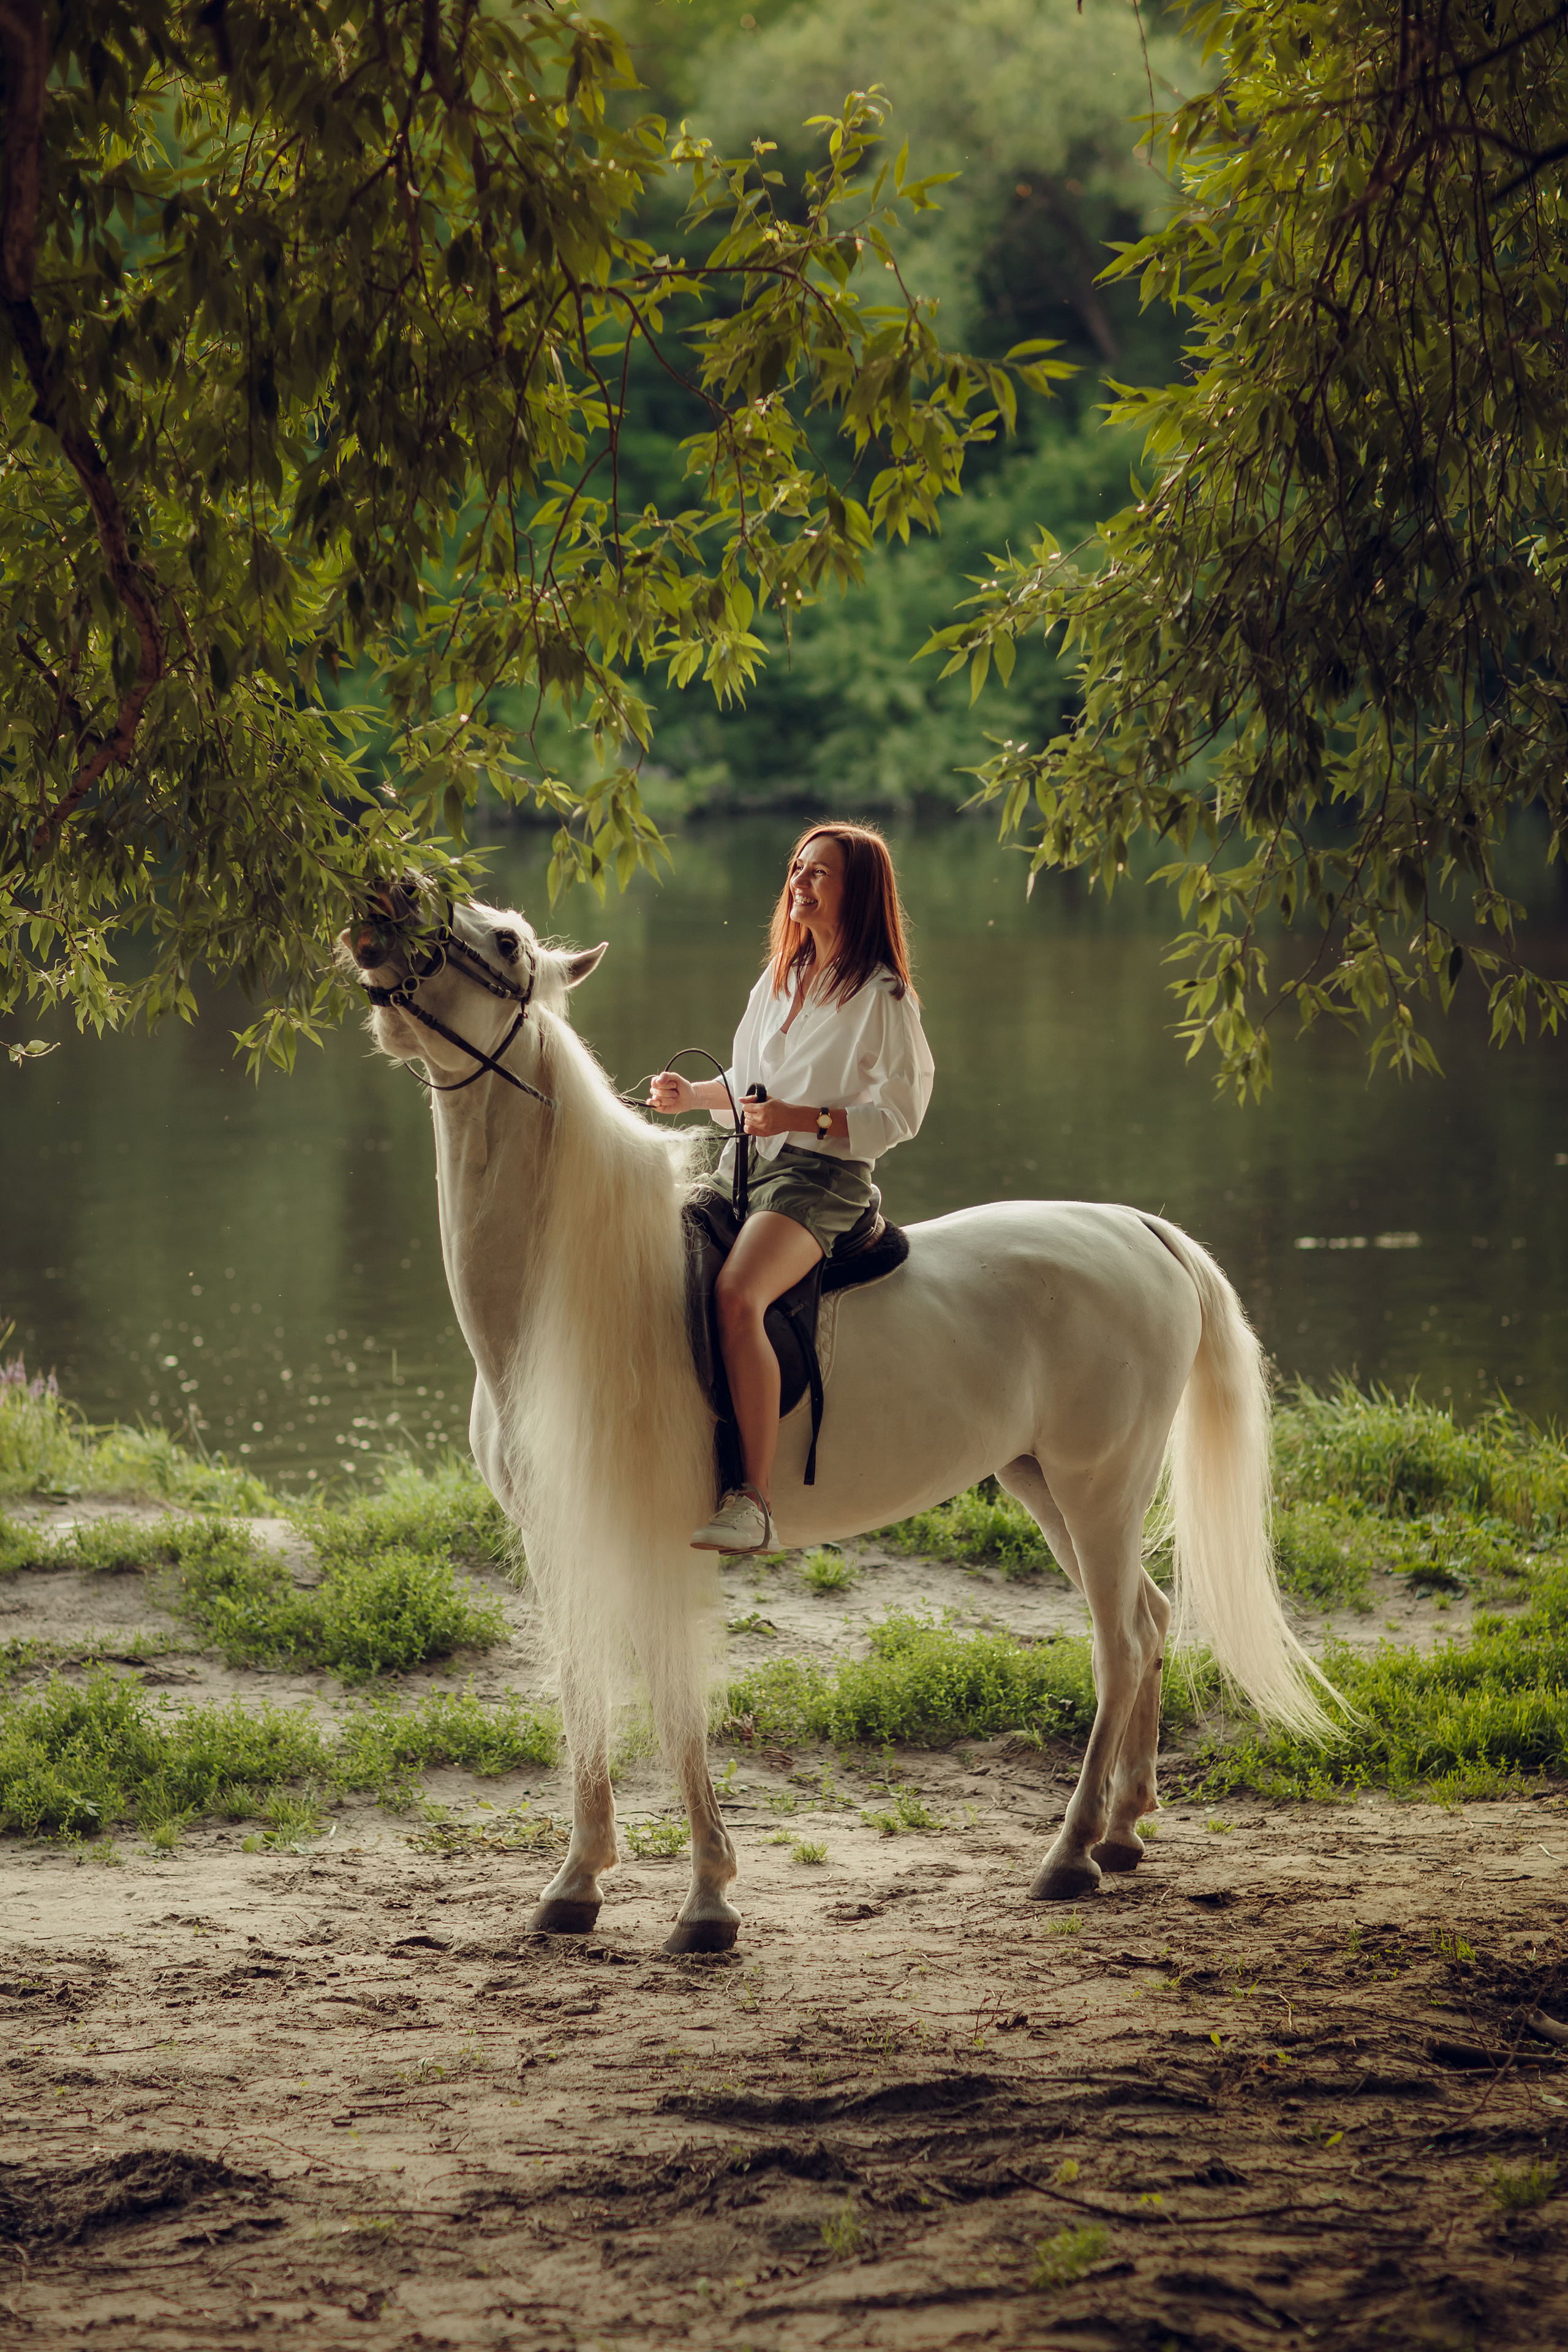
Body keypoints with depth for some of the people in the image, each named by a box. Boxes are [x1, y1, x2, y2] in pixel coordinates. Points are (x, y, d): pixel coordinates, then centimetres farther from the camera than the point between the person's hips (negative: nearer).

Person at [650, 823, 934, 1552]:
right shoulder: (781, 977, 17)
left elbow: (900, 1113, -9)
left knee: (736, 1294, -33)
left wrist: (805, 1119, -20)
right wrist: (692, 1095, 7)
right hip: (747, 1163, 9)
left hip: (822, 1176, -9)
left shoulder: (881, 996, -5)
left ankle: (754, 1500, -37)